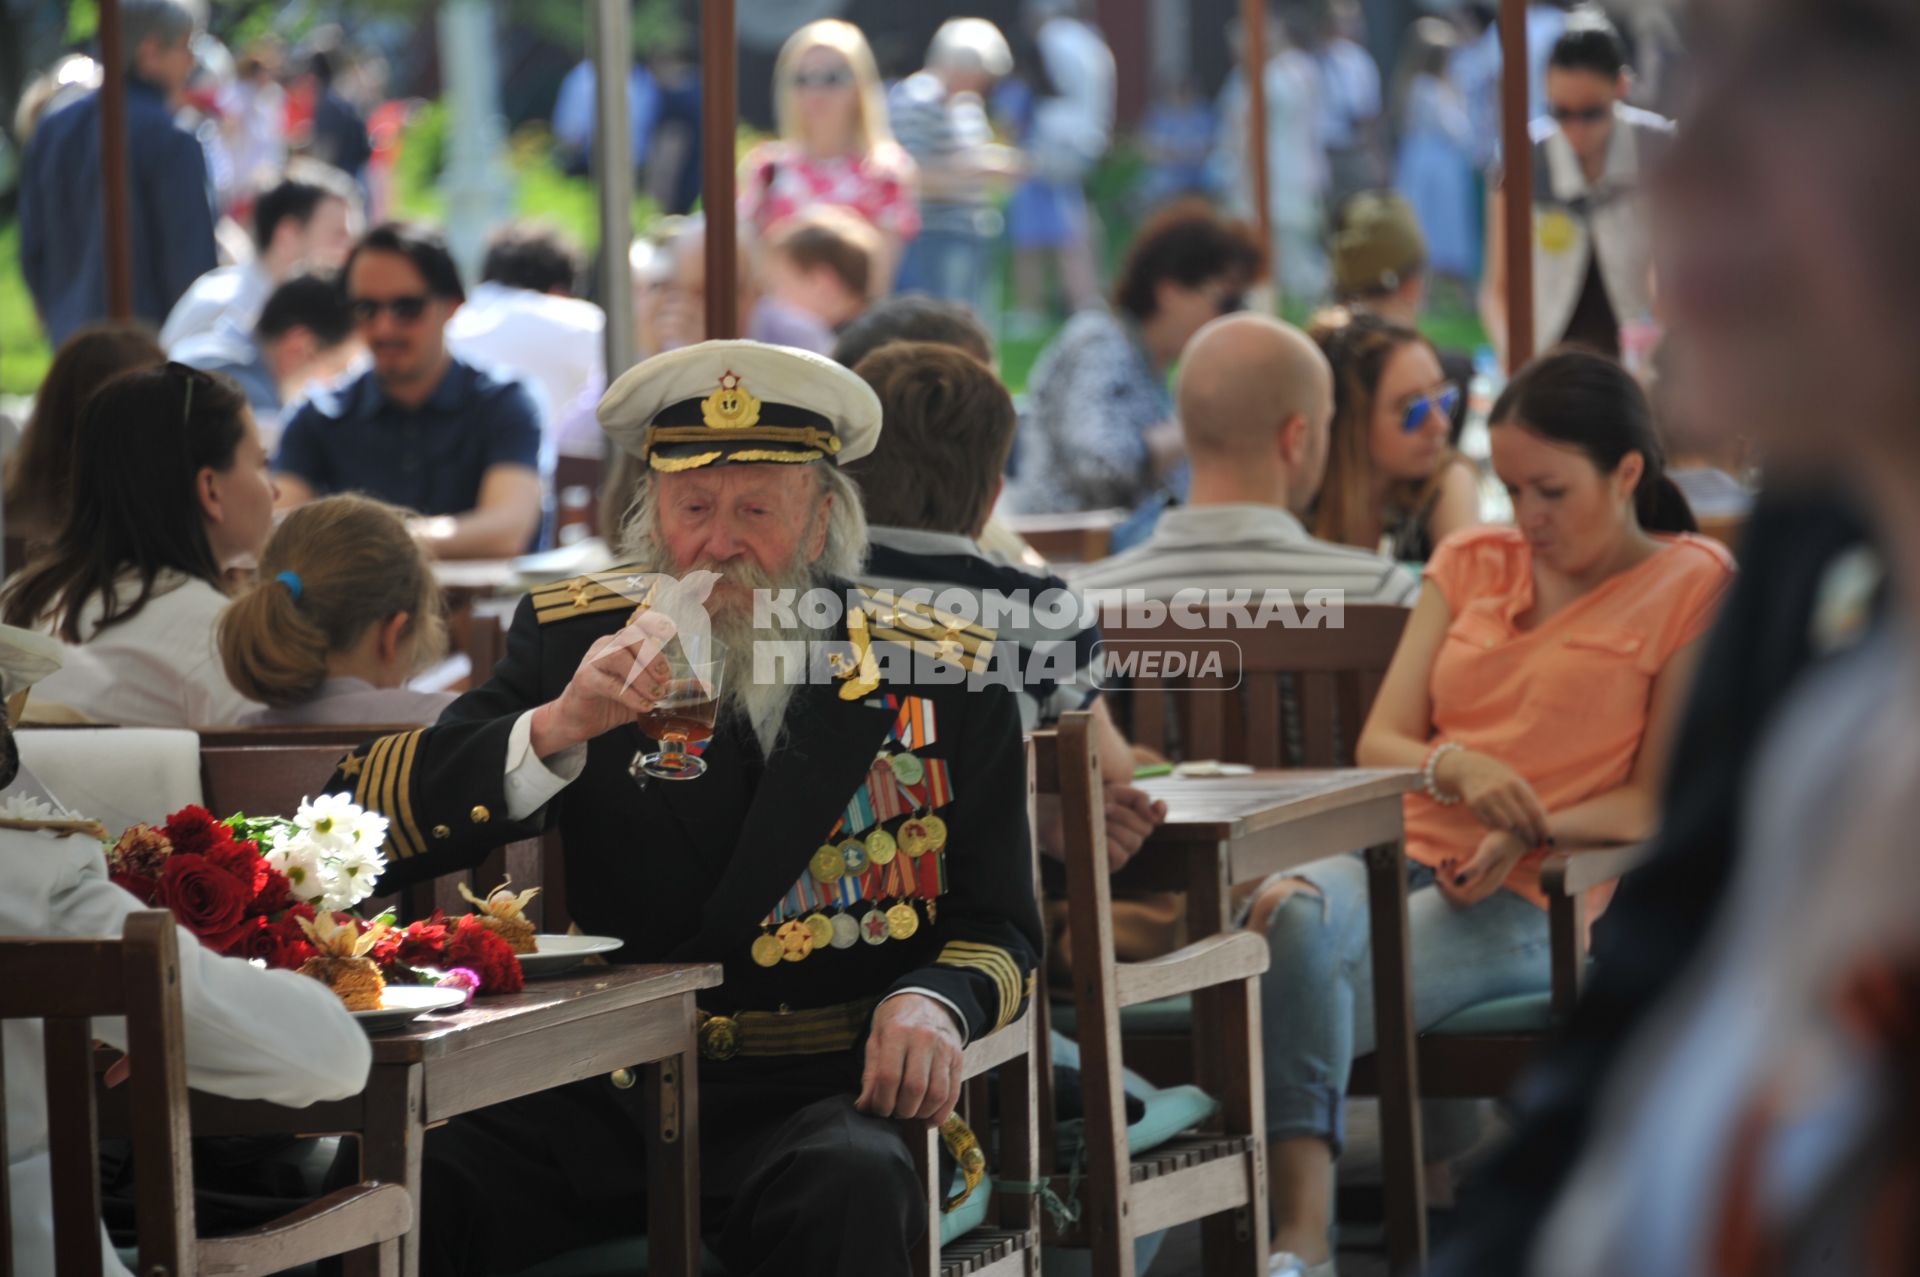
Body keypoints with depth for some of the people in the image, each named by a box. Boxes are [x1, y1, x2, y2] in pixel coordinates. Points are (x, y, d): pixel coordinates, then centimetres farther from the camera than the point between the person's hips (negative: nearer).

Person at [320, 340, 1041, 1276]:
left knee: (851, 1194, -37)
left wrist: (937, 1004, -16)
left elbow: (998, 926, 9)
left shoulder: (941, 673, 5)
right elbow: (358, 823, -2)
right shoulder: (576, 635, 6)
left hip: (824, 1094, -1)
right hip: (603, 1093, 1)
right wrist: (555, 730, -18)